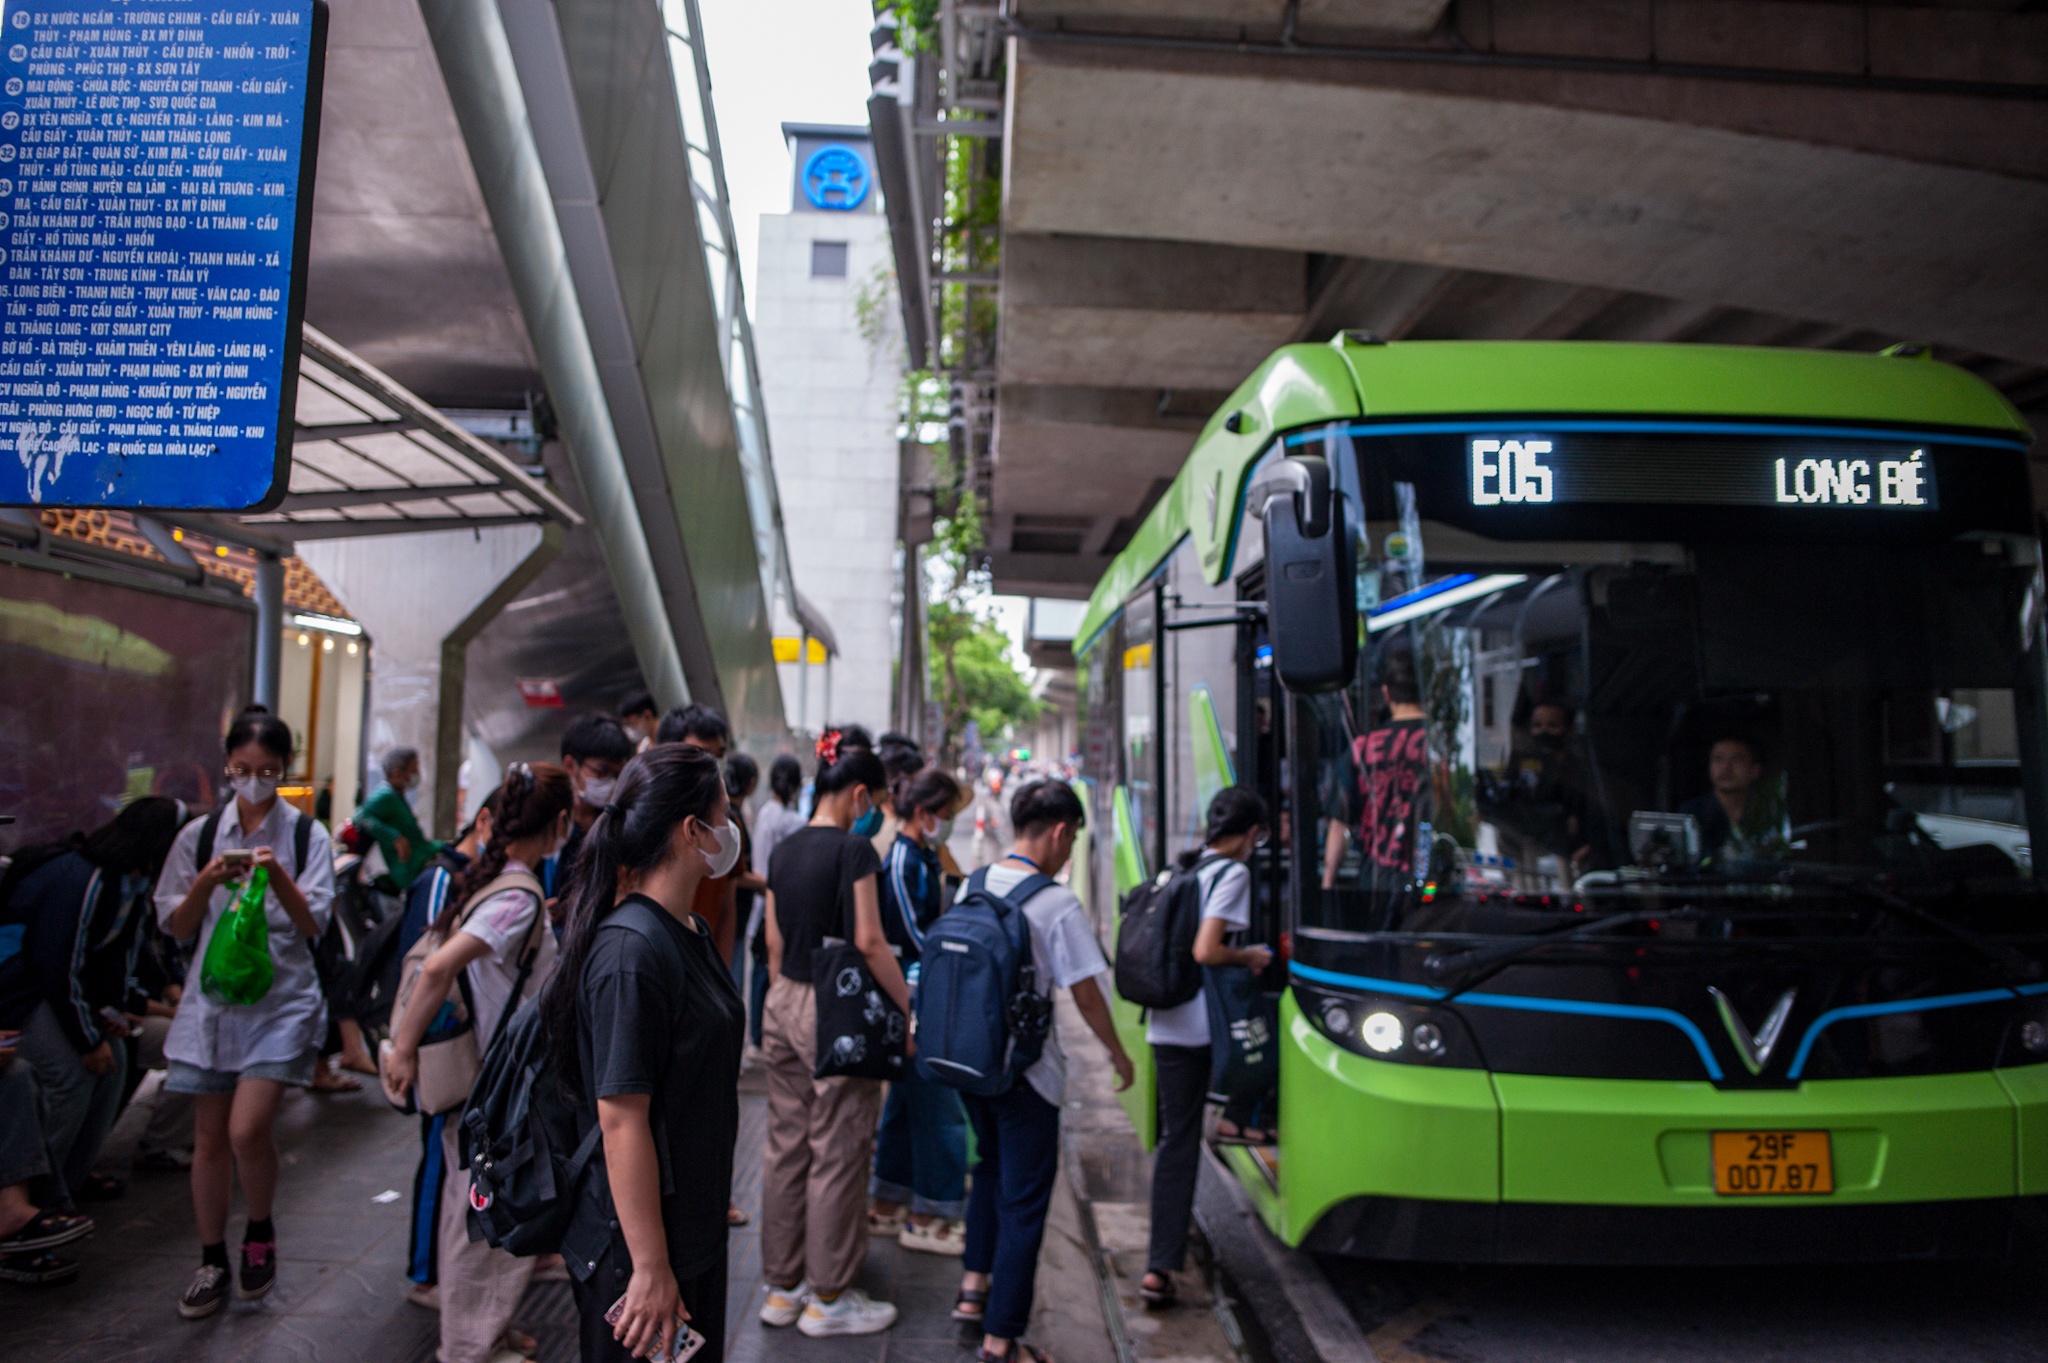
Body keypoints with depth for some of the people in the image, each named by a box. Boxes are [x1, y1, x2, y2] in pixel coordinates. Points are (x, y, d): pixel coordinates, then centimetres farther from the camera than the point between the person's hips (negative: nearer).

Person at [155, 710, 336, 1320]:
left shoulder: (307, 835, -1)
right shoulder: (199, 834, 5)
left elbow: (314, 924, -6)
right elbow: (175, 925, 5)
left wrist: (278, 877, -22)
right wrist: (207, 882, -13)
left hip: (282, 999, -3)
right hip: (212, 996, 3)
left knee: (248, 1130, -14)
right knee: (209, 1137, 9)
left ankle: (260, 1231, 14)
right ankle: (212, 1261, 26)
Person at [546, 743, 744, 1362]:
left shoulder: (690, 933, 6)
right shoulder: (632, 950, -25)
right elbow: (621, 1119, -26)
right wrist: (650, 1270, -23)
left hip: (695, 1233, 9)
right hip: (637, 1247, -9)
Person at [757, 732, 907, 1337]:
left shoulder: (784, 849, 8)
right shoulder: (854, 849, -14)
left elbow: (774, 941, 12)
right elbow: (869, 942, -17)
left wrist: (781, 1001, 20)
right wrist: (909, 1007, -10)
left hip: (784, 1005, 8)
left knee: (786, 1147, 14)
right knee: (837, 1155, 4)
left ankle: (782, 1288, 26)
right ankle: (828, 1298, 14)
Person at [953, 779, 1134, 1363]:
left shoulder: (972, 886, 0)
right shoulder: (1058, 905, -18)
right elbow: (1086, 992, -11)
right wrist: (1118, 1053, 4)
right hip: (1024, 1070, -7)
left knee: (992, 1166, 28)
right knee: (1024, 1198, 5)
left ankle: (974, 1285, 31)